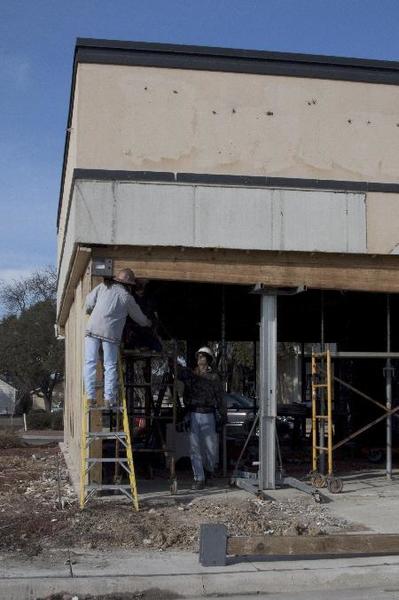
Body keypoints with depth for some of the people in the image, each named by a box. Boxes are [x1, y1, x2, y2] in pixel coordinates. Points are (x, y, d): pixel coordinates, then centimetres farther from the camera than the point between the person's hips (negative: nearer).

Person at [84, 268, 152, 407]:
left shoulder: (103, 287, 12)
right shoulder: (127, 297, 8)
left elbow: (89, 302, 10)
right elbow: (139, 317, 20)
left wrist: (90, 312, 32)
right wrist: (148, 323, 41)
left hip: (93, 328, 2)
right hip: (111, 332, -1)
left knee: (90, 362, 3)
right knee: (110, 366, 6)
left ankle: (90, 396, -2)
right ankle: (109, 398, 0)